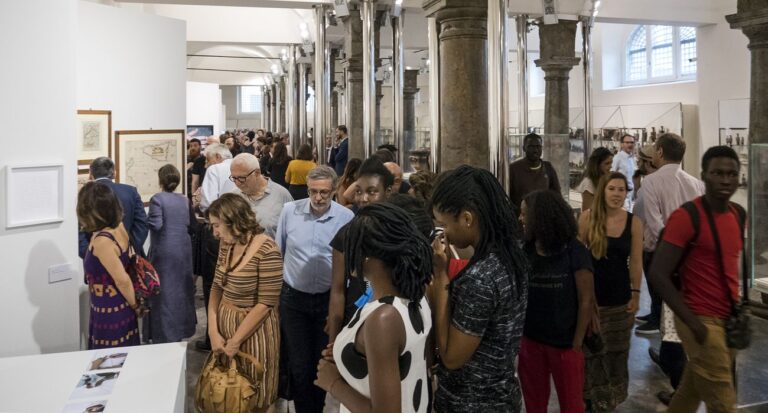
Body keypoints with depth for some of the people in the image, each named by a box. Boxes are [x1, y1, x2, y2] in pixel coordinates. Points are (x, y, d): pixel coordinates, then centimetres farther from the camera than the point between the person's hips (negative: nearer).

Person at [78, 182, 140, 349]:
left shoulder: (101, 241, -26)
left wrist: (135, 306, -10)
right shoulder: (119, 226, -4)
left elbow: (123, 280, -21)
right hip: (120, 309, 8)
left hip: (109, 313, -8)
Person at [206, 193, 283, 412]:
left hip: (253, 330, -6)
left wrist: (236, 340, -15)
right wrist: (213, 331, -6)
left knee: (252, 395, 12)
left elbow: (266, 304, -20)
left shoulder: (266, 250, -22)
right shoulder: (227, 244, 0)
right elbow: (217, 288, 4)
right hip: (224, 323, 6)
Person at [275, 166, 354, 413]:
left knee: (322, 361, 16)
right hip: (293, 298, 1)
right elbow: (278, 252, 6)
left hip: (329, 300, 0)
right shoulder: (289, 210, -6)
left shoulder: (346, 218, -10)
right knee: (299, 363, 8)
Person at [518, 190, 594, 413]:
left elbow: (586, 300, -9)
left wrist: (576, 344, -10)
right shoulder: (524, 251, -1)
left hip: (564, 343, -3)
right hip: (530, 340, 3)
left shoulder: (574, 251, -11)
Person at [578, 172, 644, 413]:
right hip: (591, 292, -2)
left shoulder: (634, 222, -5)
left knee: (616, 349, 15)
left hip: (620, 296, 2)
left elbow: (636, 261, -1)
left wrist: (636, 293, 0)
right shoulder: (588, 217, -10)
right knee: (590, 348, 8)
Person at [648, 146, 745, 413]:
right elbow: (658, 275, -18)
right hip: (702, 321, -7)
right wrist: (693, 323, -19)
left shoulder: (739, 215, 8)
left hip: (728, 320, 7)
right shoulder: (686, 216, -15)